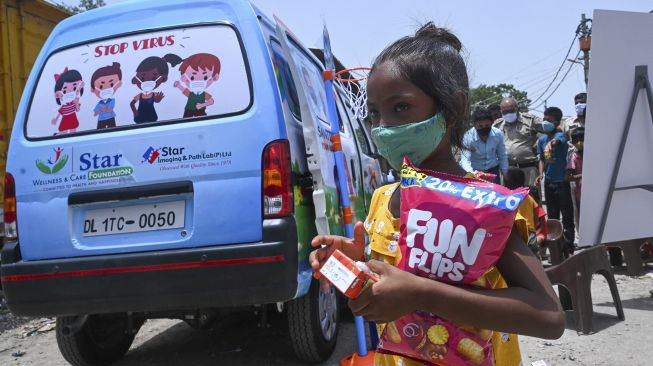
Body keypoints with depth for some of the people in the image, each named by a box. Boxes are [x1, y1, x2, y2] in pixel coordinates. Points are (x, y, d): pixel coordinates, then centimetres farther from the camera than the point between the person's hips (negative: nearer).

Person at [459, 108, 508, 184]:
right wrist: (471, 172, -49)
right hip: (475, 171, -2)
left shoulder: (498, 134, -11)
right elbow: (465, 159, -30)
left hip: (493, 171, 3)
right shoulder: (468, 137, -20)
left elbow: (502, 156, 2)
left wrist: (505, 174, 5)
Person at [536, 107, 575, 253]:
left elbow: (558, 139, -35)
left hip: (562, 182, -6)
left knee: (567, 216, -1)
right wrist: (541, 174, 0)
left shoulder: (560, 134, -10)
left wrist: (555, 141, -59)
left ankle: (569, 245, 6)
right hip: (548, 182, 6)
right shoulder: (541, 140, 8)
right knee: (552, 216, 15)